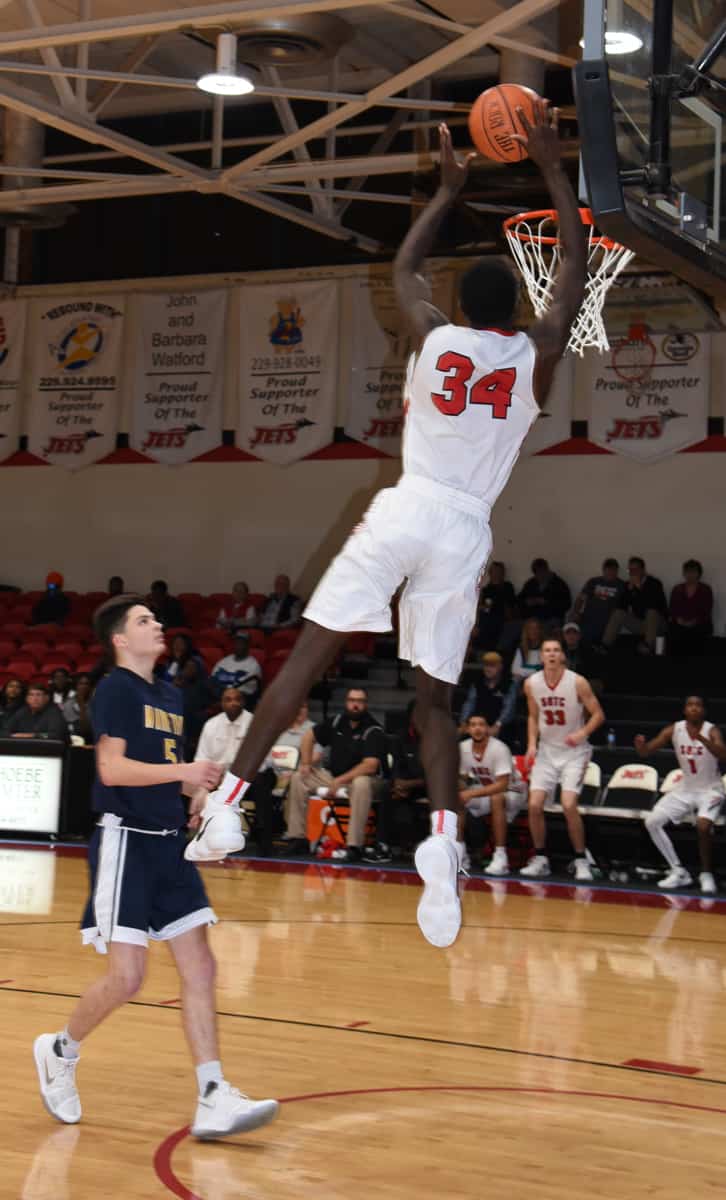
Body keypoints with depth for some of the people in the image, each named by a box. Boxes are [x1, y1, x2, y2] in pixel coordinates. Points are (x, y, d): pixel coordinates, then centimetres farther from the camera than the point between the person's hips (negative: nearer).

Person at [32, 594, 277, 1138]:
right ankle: (61, 1051, 19)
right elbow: (112, 768, -17)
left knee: (200, 968, 0)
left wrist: (200, 794, 7)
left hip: (169, 843, 8)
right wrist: (183, 771, -24)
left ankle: (214, 1099, 0)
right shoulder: (116, 688, -7)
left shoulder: (170, 695, 16)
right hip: (126, 841, -8)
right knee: (127, 976, -8)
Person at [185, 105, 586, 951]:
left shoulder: (433, 338, 8)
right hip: (463, 532, 0)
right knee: (434, 697, 5)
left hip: (403, 510, 0)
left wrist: (448, 190, 36)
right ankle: (444, 833, -17)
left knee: (309, 657, -1)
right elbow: (575, 265, 20)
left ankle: (229, 800, -8)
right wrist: (551, 168, 24)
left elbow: (403, 268, 29)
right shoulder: (536, 354, 6)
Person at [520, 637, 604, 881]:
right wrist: (532, 744, -1)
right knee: (535, 805, -5)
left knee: (568, 805, -17)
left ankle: (581, 861, -1)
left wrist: (582, 733, -24)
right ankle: (540, 859, 11)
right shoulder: (531, 684, -3)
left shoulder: (577, 682, -14)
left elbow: (598, 714, -8)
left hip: (574, 751, -4)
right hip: (547, 750, 4)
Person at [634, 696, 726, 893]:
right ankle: (679, 873, 4)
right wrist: (640, 744, -31)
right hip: (685, 789, 5)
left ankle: (707, 875, -8)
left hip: (710, 790, -5)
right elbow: (646, 752, -6)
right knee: (652, 822, -5)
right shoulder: (674, 730, -7)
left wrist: (702, 739, -52)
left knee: (703, 825, -31)